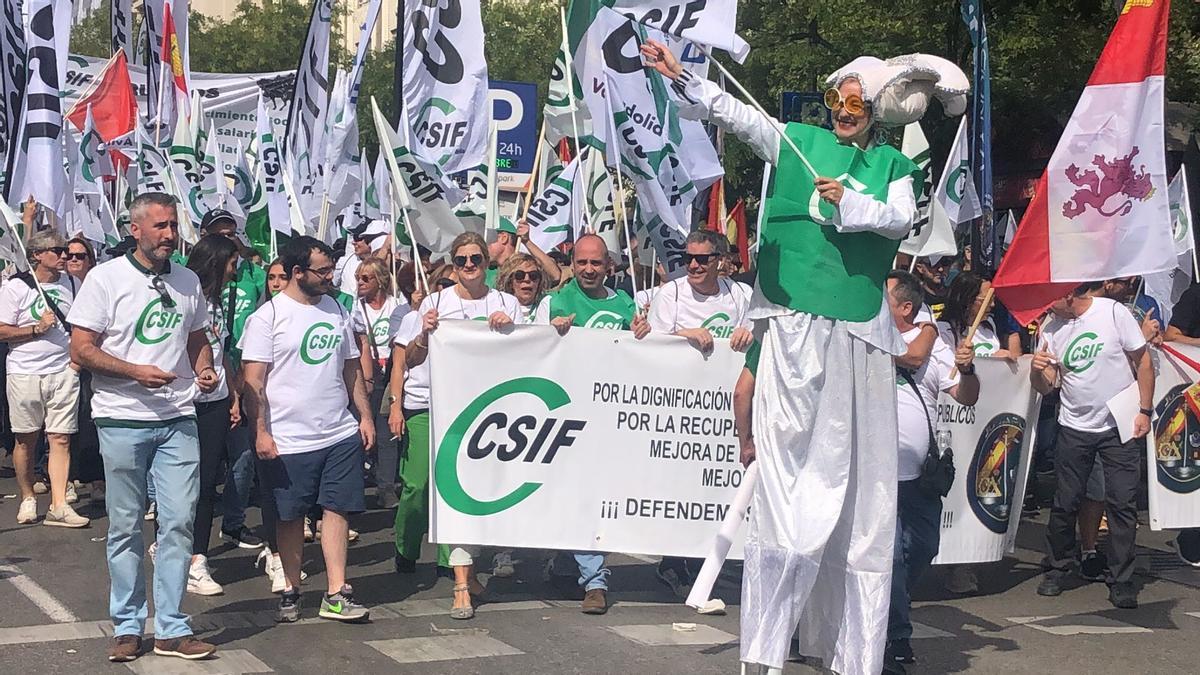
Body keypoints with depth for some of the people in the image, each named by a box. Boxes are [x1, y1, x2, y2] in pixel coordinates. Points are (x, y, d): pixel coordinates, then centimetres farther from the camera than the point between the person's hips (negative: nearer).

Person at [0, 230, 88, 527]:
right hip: (24, 373, -2)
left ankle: (58, 506, -3)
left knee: (61, 438, -3)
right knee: (25, 439, 6)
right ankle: (27, 498, 22)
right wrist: (36, 329, -15)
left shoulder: (71, 283, 9)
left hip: (63, 372, 3)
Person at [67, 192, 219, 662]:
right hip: (122, 420, -3)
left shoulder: (188, 282, 11)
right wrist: (136, 372, -18)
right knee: (125, 526, 5)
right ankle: (127, 627, 17)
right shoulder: (105, 278, -3)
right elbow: (80, 350, -7)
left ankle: (171, 629, 7)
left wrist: (205, 371, 1)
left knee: (179, 522, -1)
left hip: (178, 420, 3)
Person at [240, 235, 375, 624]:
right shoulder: (268, 316, -6)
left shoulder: (336, 311, 10)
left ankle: (336, 594, 6)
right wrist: (260, 432, -14)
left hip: (341, 434, 4)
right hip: (289, 441, -4)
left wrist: (365, 416, 12)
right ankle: (291, 591, 20)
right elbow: (253, 380, -9)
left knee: (337, 509, 2)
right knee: (290, 516, 6)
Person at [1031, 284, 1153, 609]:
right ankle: (1058, 567, 24)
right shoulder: (1050, 330, 1)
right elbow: (1046, 388, 4)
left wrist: (1144, 411, -7)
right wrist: (1037, 371, -19)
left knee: (1122, 503, -2)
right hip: (1074, 428, 3)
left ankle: (1122, 581, 7)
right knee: (1065, 503, 5)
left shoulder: (1114, 313, -9)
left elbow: (1143, 362, -4)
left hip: (1119, 427, -3)